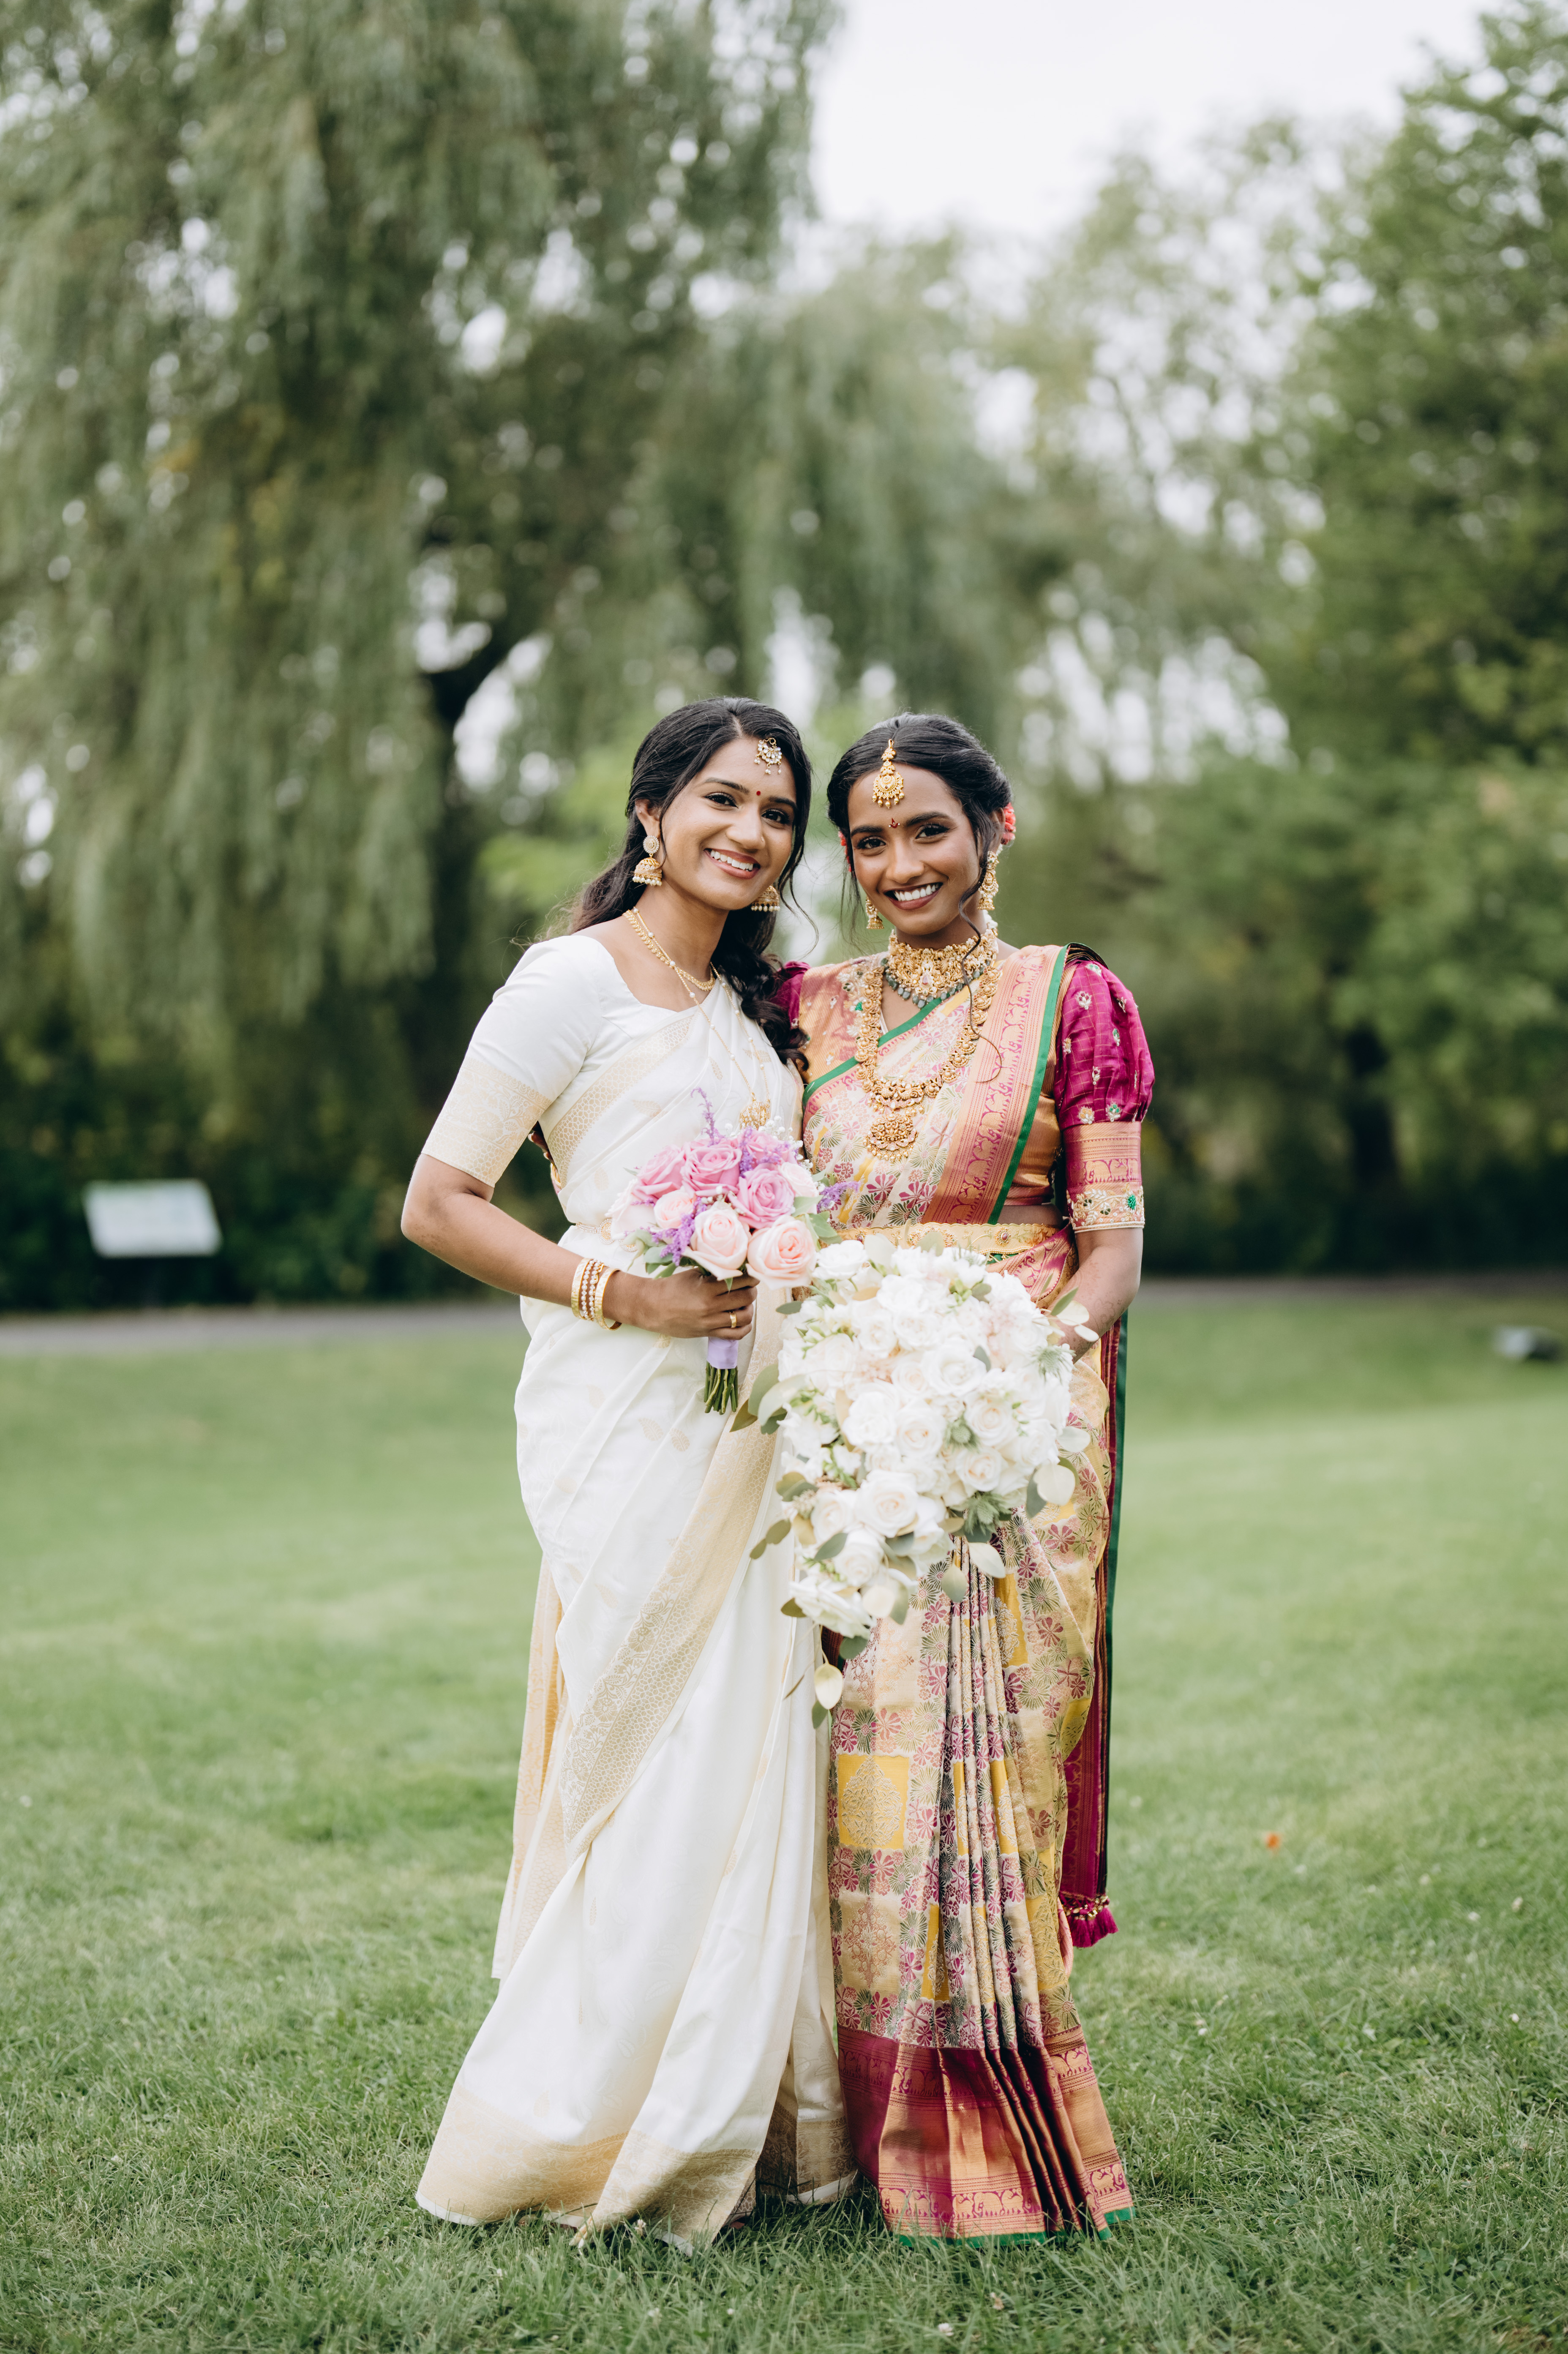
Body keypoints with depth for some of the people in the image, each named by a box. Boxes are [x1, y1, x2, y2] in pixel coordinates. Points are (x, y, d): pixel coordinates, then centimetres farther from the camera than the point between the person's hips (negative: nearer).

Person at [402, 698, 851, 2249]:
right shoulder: (574, 982, -6)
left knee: (754, 1751, 7)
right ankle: (580, 2131, 9)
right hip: (628, 1421, -7)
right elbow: (438, 1204, -9)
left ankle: (737, 2118, 19)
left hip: (751, 1421, 7)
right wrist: (618, 1290, -16)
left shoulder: (753, 1006, 17)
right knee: (654, 1760, -5)